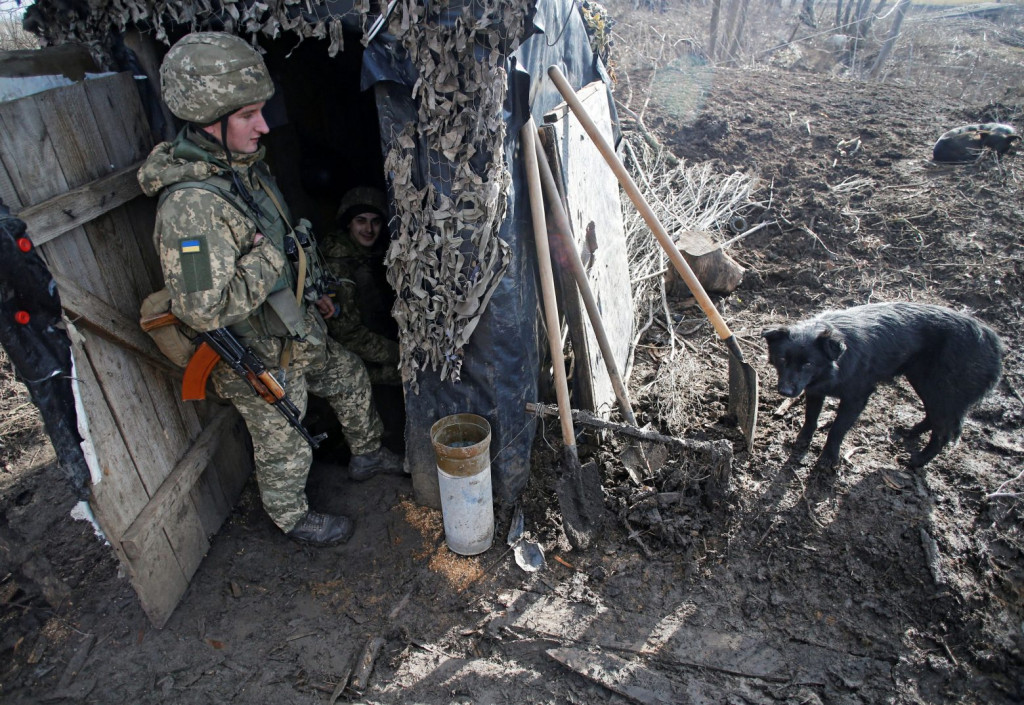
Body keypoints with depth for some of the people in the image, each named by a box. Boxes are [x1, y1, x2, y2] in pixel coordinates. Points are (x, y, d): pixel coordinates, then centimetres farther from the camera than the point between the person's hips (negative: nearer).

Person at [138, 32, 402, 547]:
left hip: (296, 331, 9)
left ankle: (367, 455, 51)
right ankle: (292, 518, 42)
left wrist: (309, 293, 19)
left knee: (349, 378, 26)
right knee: (284, 448, 13)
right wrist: (266, 258, -28)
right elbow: (202, 309, -35)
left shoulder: (242, 164, -1)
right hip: (259, 360, -9)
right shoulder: (190, 205, -32)